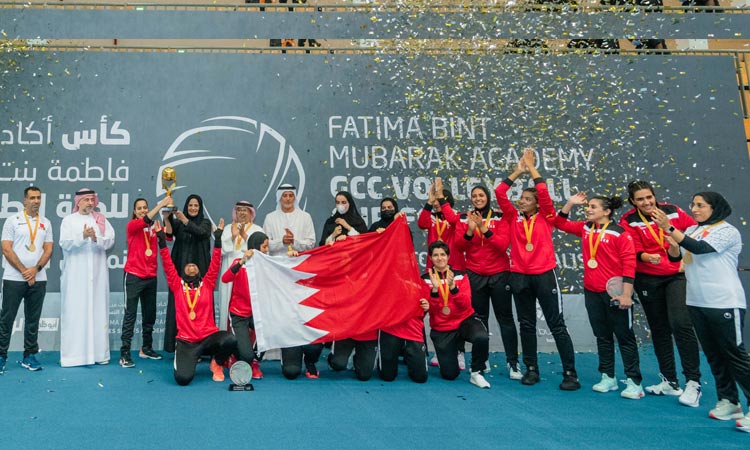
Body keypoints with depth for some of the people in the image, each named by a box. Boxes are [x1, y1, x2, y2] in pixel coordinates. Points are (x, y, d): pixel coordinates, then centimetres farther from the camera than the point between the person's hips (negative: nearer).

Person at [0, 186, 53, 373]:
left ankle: (29, 356, 16)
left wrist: (35, 269, -9)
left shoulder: (45, 223, 10)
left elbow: (48, 250, 6)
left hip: (38, 279, 3)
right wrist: (24, 271, -11)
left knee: (33, 319, 8)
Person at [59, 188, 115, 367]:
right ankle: (73, 354, 2)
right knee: (74, 312, -3)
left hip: (97, 274, 2)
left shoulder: (102, 220, 12)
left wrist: (97, 238, -18)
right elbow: (65, 243, -6)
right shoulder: (68, 220, 6)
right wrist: (83, 236, -21)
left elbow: (110, 241, 1)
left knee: (98, 311, 2)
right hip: (75, 275, -2)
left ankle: (100, 353, 5)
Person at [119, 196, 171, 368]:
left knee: (150, 314, 12)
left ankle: (146, 348, 26)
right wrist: (161, 205, -29)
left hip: (151, 276, 5)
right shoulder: (132, 225, -4)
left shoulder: (153, 227, 10)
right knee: (130, 314, -6)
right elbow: (145, 220, -23)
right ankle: (124, 354, -3)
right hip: (133, 275, -5)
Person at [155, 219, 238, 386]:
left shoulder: (207, 284, 10)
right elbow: (168, 265, 3)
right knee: (182, 378, -22)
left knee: (230, 340, -33)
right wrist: (161, 239, -3)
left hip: (209, 337, 1)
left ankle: (217, 363, 5)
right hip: (186, 341, 0)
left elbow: (215, 264, 4)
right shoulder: (177, 285, 10)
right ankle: (189, 360, 19)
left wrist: (218, 238, -2)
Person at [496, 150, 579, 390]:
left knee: (557, 325, 0)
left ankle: (570, 373, 5)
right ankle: (531, 369, 21)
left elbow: (543, 191, -11)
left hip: (544, 275, -3)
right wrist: (518, 171, 6)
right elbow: (499, 192, 3)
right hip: (519, 277, 3)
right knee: (527, 325, 11)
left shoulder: (546, 218, 2)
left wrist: (531, 167, -1)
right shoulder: (514, 218, 9)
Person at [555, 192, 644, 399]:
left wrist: (626, 294, -18)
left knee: (625, 337, 2)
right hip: (591, 292, 6)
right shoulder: (585, 228, 8)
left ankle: (634, 382, 9)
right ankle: (608, 378, 23)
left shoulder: (620, 233, -10)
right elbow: (560, 222, 19)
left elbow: (629, 264, -14)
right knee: (602, 336, 13)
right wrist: (571, 203, 6)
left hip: (614, 292, -6)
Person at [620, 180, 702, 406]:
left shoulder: (672, 211, -1)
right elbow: (634, 251, -13)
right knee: (659, 329, 11)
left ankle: (693, 382, -9)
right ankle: (670, 381, 25)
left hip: (677, 276, -1)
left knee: (681, 324, -18)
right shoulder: (629, 221, -5)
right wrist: (647, 257, -33)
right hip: (647, 280, 1)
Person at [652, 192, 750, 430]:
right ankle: (728, 401, 22)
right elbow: (676, 256, 9)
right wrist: (671, 242, -10)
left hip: (725, 303, -7)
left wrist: (669, 228, -28)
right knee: (713, 355, 12)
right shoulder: (692, 230, 10)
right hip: (697, 302, 7)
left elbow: (700, 248, -24)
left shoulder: (727, 231, -9)